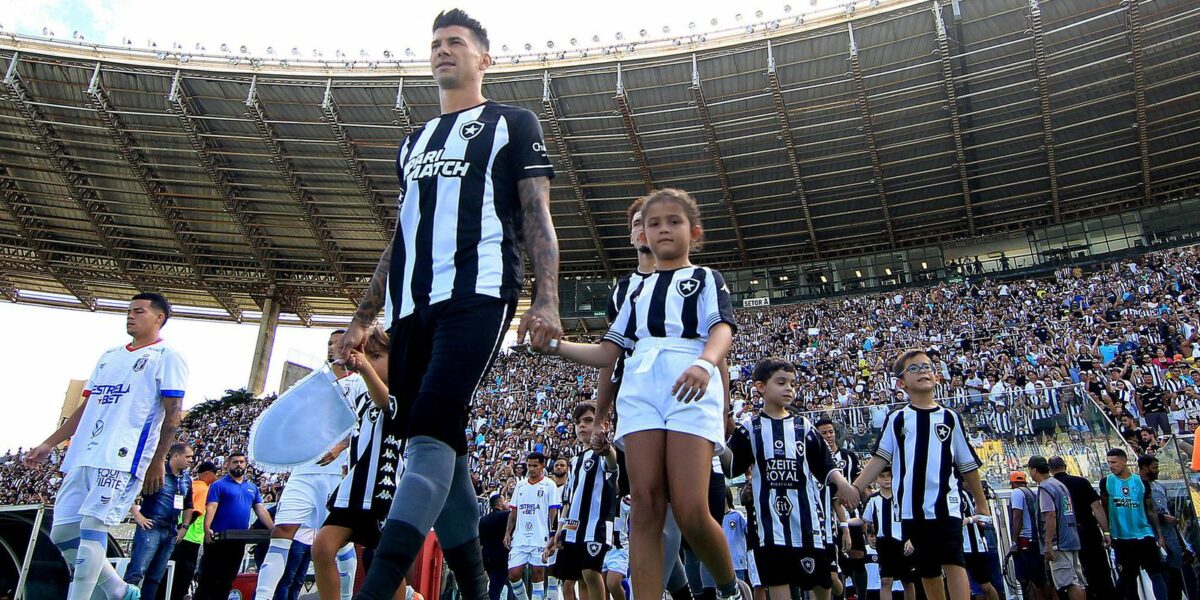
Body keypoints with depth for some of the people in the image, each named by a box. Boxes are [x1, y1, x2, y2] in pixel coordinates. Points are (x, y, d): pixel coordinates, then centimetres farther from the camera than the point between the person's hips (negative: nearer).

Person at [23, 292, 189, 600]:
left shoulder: (166, 357, -1)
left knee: (91, 527, -15)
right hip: (83, 456, 8)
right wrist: (50, 444, 19)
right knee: (62, 532, 6)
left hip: (123, 457, -8)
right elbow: (86, 408, 25)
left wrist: (158, 460, -13)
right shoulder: (109, 356, 22)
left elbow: (173, 412, -7)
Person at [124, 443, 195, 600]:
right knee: (137, 571, -13)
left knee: (156, 577, 10)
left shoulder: (186, 479, 14)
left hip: (171, 532, 7)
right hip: (150, 527, -7)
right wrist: (137, 516, -14)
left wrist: (184, 526, 15)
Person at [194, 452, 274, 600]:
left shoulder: (252, 488, 13)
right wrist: (207, 530, -29)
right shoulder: (219, 485, -3)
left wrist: (274, 530, -1)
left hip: (239, 541, 5)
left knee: (227, 580, 12)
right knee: (208, 578, 0)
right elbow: (211, 508, -14)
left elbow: (261, 510, 10)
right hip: (218, 539, -5)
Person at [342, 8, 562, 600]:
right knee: (440, 453, 3)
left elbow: (536, 217, 2)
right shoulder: (414, 140, 28)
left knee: (431, 431, -21)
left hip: (476, 294, -6)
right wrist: (361, 319, 20)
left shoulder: (512, 123, 13)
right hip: (411, 306, 6)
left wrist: (546, 300, -13)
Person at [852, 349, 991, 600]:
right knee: (927, 569, 11)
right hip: (913, 507, 1)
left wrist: (981, 504, 15)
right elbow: (880, 459, -2)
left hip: (947, 503, -1)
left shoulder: (950, 417, 6)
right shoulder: (897, 419, 6)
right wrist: (854, 488, -14)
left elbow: (967, 465, 11)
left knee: (953, 563, -16)